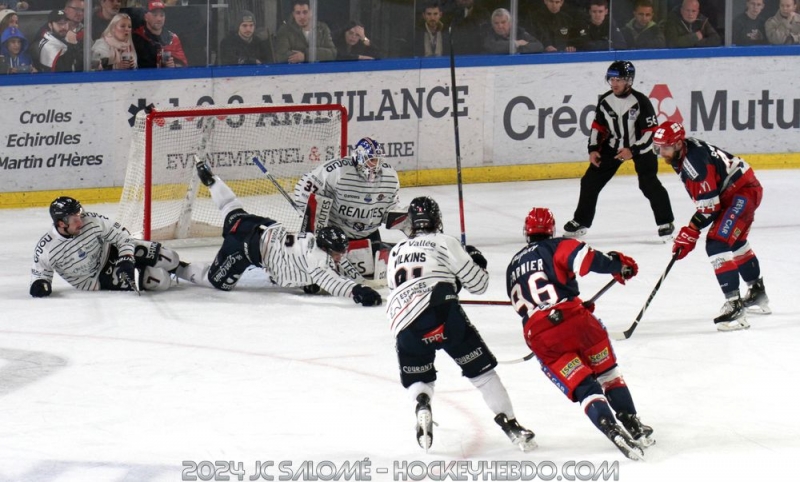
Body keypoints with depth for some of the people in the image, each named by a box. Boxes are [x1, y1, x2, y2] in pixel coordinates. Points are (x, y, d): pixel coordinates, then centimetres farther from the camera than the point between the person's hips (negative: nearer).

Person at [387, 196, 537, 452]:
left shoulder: (396, 252, 29)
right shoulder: (444, 242, 13)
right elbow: (477, 284, 12)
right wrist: (477, 262, 34)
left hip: (404, 326, 3)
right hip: (441, 311, -3)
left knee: (417, 379, 21)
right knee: (481, 368, 7)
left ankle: (422, 405, -13)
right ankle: (509, 424, -2)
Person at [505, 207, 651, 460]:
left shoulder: (513, 267, 26)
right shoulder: (557, 247, 8)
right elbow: (588, 259, -11)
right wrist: (619, 264, 4)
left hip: (539, 338, 2)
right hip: (573, 318, -2)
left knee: (583, 387, 1)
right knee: (608, 374, 19)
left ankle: (613, 430, -21)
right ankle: (633, 426, 10)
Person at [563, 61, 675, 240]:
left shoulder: (640, 102, -23)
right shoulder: (605, 101, -7)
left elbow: (652, 131, -20)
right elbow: (598, 126, 6)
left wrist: (633, 151, -26)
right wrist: (593, 149, -4)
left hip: (640, 146, -5)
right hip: (613, 145, 5)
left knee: (649, 183, -18)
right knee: (590, 181, 1)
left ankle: (665, 223, -4)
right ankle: (581, 221, 16)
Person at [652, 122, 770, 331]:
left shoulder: (695, 161, -29)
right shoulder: (684, 152, 2)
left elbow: (709, 207, -27)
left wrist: (690, 233, -23)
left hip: (743, 192, -12)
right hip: (733, 192, 12)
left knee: (717, 245, -23)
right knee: (736, 243, 30)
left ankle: (734, 306, -27)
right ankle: (758, 294, 50)